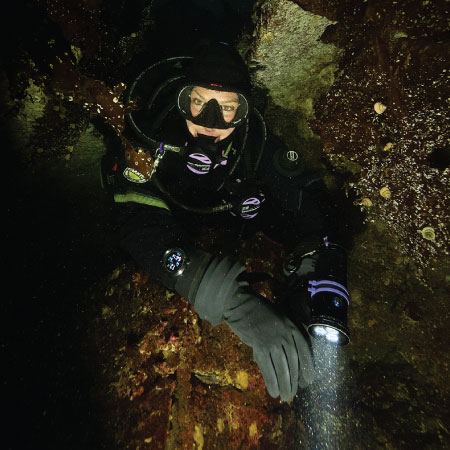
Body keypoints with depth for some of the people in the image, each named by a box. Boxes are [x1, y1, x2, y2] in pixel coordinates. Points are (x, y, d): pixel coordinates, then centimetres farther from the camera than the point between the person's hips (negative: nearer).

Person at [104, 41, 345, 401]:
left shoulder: (250, 130, -27)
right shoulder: (152, 136, -35)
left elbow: (304, 187, -22)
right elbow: (144, 227, -48)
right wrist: (235, 302, -61)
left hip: (219, 201, 1)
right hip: (172, 206, 0)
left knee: (254, 203, -20)